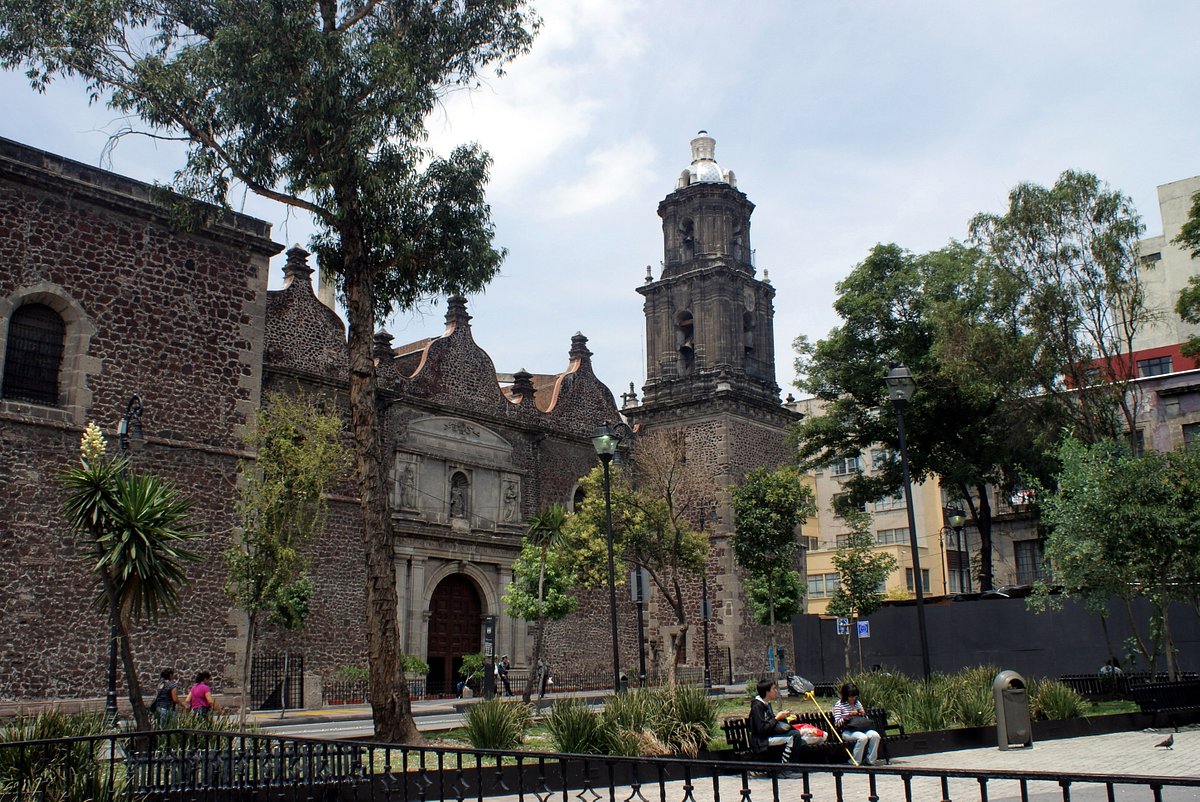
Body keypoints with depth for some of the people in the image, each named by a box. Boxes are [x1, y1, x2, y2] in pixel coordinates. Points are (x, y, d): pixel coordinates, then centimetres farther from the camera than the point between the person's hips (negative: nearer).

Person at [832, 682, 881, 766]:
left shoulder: (857, 703, 17)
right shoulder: (839, 705, -1)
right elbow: (837, 723, -8)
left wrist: (863, 714, 1)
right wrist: (848, 715, -19)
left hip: (859, 729, 6)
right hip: (846, 731, -6)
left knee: (875, 735, -23)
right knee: (863, 737, -35)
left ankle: (870, 761, -13)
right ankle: (856, 762, -20)